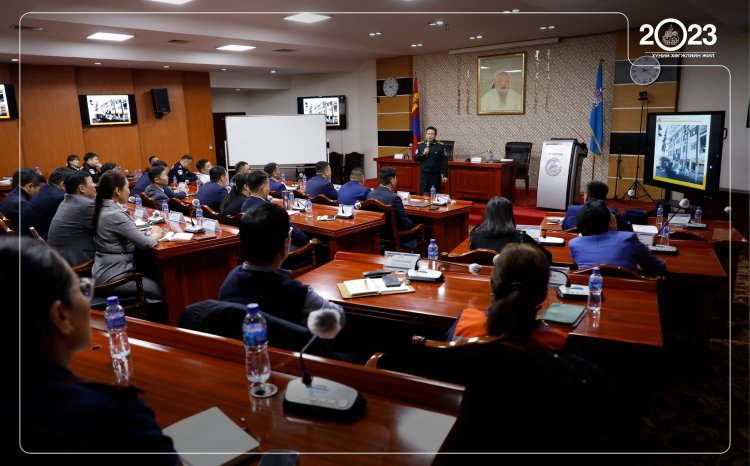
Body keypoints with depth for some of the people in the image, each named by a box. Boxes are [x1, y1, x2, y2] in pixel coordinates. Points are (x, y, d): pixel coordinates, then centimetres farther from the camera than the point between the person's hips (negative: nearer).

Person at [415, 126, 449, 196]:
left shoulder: (440, 146, -3)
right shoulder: (420, 145, 4)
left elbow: (444, 162, -3)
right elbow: (415, 158, 5)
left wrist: (445, 175, -7)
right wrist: (423, 154, -13)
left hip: (435, 175, -1)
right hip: (424, 174, 2)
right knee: (422, 195, 3)